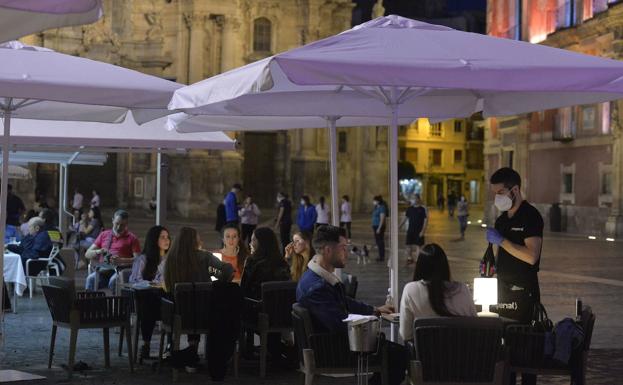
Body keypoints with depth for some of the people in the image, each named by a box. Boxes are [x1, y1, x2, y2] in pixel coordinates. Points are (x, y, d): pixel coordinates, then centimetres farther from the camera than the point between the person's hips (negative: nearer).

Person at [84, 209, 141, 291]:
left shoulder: (132, 238, 11)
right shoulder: (103, 235, 21)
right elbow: (88, 254, 19)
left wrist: (120, 260, -16)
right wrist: (98, 252, -4)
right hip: (103, 269, 2)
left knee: (113, 280, -37)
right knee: (91, 279, -31)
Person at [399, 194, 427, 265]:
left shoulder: (423, 209, -7)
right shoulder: (409, 209, 7)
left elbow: (426, 220, -10)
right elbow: (405, 218, 14)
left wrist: (423, 230, -16)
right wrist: (400, 226, 10)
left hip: (418, 231, -5)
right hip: (410, 230, 5)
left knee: (418, 246, -6)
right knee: (409, 245, 10)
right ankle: (409, 258, 27)